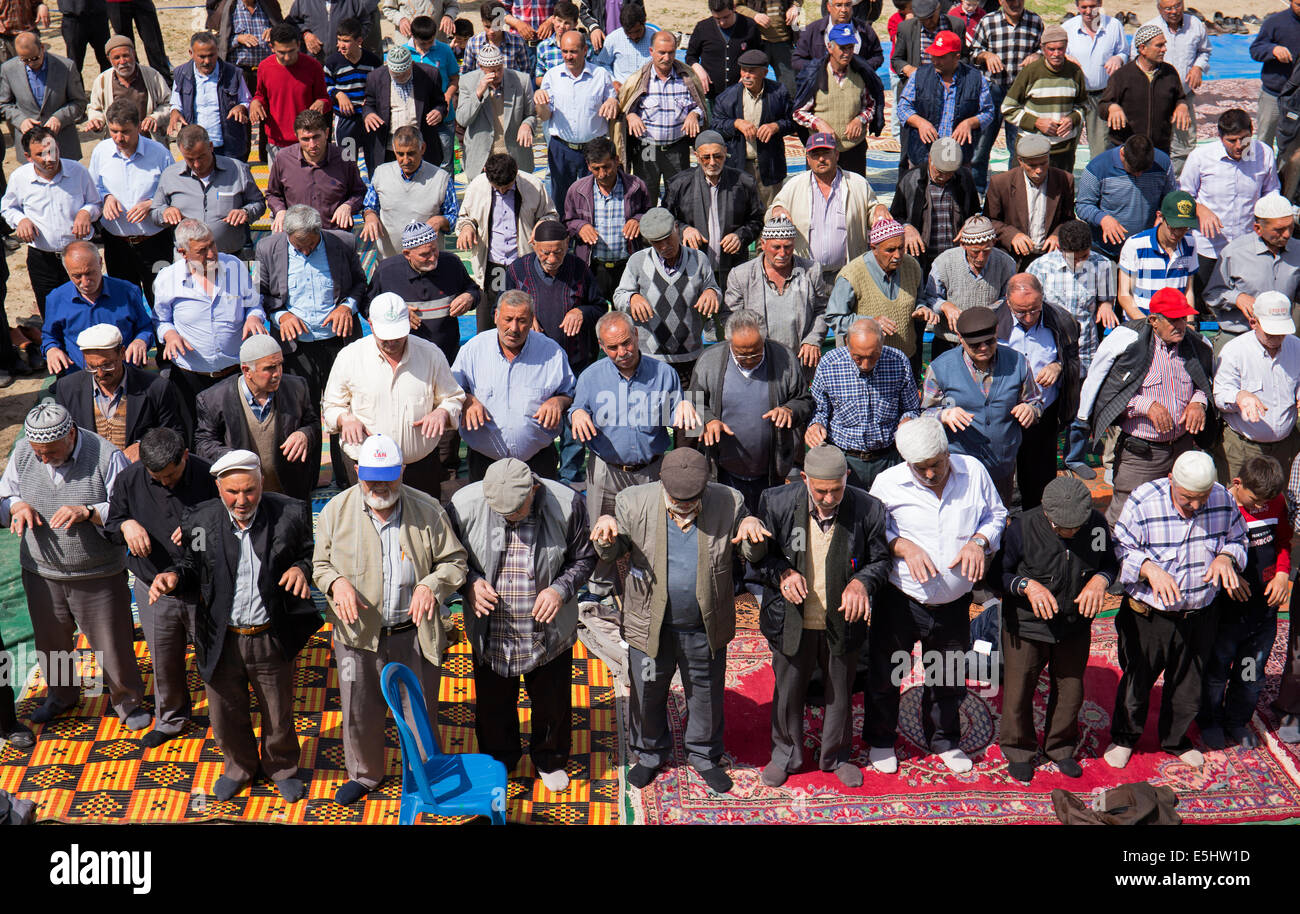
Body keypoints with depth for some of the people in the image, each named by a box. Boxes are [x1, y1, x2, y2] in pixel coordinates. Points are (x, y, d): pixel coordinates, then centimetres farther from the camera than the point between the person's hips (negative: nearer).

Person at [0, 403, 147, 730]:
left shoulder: (106, 456, -17)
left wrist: (88, 512, -30)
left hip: (98, 575, -4)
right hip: (41, 573, 4)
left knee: (113, 643, 6)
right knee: (50, 643, 21)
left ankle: (127, 700, 29)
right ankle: (60, 695, 46)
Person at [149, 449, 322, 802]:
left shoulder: (290, 515, -13)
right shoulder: (200, 521, -10)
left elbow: (310, 555, -1)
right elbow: (193, 566, 4)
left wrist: (301, 569, -23)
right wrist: (174, 576, -17)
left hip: (271, 639, -1)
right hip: (221, 640, 1)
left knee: (279, 716, 19)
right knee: (226, 716, 20)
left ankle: (282, 768, 48)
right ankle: (240, 766, 50)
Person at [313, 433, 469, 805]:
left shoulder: (427, 510, -7)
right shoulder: (336, 510, -4)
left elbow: (455, 560, 0)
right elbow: (319, 563, 5)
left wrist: (432, 584, -20)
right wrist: (336, 582, -17)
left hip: (415, 633, -1)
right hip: (358, 632, 1)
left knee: (420, 711, 12)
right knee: (359, 711, 16)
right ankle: (364, 773, 42)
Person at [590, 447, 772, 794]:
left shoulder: (728, 503, -11)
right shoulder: (634, 502, -12)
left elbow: (753, 555, 0)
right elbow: (612, 552, 2)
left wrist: (753, 530, -23)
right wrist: (607, 530, -21)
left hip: (706, 627, 0)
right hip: (650, 625, 0)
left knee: (707, 694, 18)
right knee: (648, 694, 18)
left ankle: (704, 755, 43)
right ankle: (651, 754, 44)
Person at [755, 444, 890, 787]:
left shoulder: (868, 509, -15)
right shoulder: (777, 502, -15)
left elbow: (880, 560, -2)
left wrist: (862, 582, -23)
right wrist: (781, 573, -22)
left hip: (842, 621, 0)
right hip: (792, 621, 0)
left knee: (841, 693, 19)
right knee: (787, 691, 17)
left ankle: (837, 756, 43)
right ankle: (785, 755, 41)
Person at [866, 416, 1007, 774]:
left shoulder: (974, 472, -4)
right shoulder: (888, 483, -10)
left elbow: (996, 515, 8)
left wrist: (979, 541, -12)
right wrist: (901, 545, -19)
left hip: (954, 604, 2)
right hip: (900, 600, -2)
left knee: (949, 677, 19)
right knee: (885, 674, 11)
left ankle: (944, 738, 44)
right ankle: (880, 739, 36)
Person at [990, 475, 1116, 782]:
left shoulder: (1097, 523, -14)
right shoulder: (1022, 527, -23)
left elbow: (1111, 562, 3)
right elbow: (997, 572, -13)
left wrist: (1100, 579, -20)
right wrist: (1027, 585, -31)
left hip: (1075, 626, 3)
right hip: (1026, 624, -3)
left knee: (1070, 690, 17)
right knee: (1019, 691, 9)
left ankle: (1060, 747, 42)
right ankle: (1018, 750, 34)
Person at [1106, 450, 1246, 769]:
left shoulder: (1223, 500, -9)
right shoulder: (1142, 502, -20)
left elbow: (1238, 538, 7)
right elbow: (1120, 548, -14)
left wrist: (1227, 557, -15)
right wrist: (1149, 568, -31)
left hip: (1199, 615, 3)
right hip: (1150, 615, -3)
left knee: (1188, 684, 20)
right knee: (1137, 680, 14)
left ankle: (1175, 739, 45)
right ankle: (1124, 737, 40)